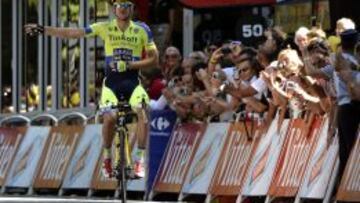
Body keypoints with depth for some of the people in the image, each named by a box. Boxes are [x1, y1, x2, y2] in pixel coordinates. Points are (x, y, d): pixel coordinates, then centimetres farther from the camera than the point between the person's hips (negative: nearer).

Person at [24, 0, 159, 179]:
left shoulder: (141, 30, 1)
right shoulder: (105, 28, 2)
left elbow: (154, 59, 1)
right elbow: (73, 33, 1)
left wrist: (129, 65, -12)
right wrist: (42, 30, -2)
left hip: (132, 82, 0)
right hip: (111, 82, 0)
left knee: (141, 112, -28)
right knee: (109, 117, -24)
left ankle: (140, 160, -20)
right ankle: (107, 157, 0)